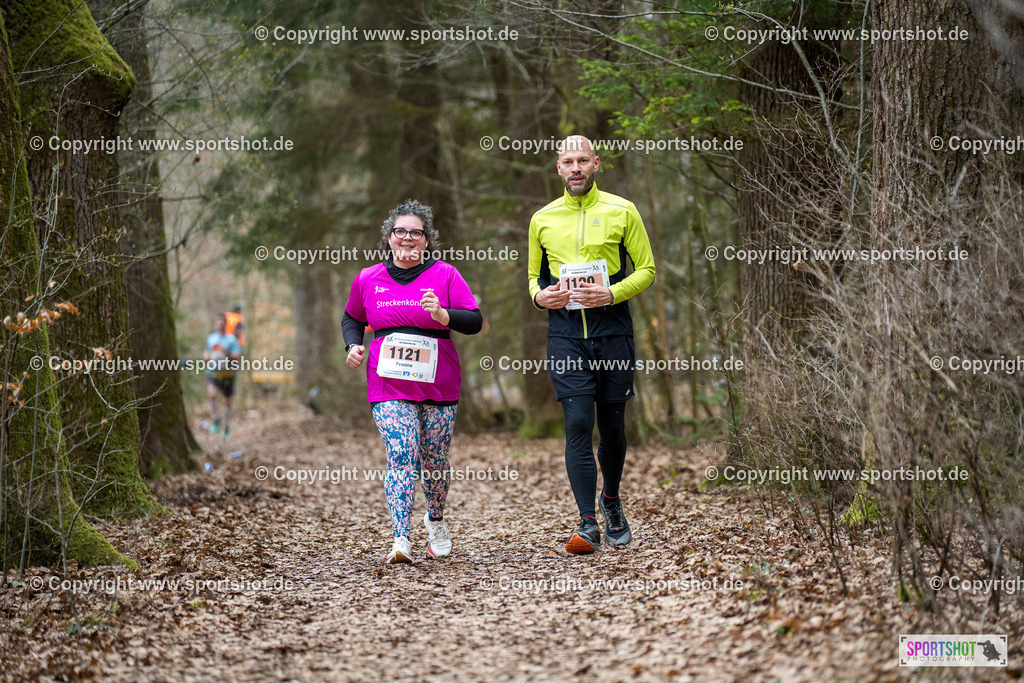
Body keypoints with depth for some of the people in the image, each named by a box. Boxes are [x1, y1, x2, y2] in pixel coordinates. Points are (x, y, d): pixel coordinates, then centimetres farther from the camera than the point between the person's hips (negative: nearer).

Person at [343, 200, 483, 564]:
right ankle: (401, 541, -21)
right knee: (401, 456, -16)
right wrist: (353, 344, 5)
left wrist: (443, 315, -20)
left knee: (435, 460, 9)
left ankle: (435, 520, 38)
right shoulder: (368, 280, 7)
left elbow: (475, 321, -2)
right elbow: (352, 318, 24)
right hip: (389, 386, 0)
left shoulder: (444, 274, 1)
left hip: (438, 384, 0)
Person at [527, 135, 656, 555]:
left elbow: (646, 269, 4)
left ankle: (611, 500, 35)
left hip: (613, 332, 0)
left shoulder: (621, 212, 3)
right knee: (578, 424, -11)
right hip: (565, 335, 0)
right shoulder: (542, 220, 10)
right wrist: (539, 296, -2)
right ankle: (588, 525, -13)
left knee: (612, 426, 8)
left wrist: (611, 294, -14)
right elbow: (534, 274, 21)